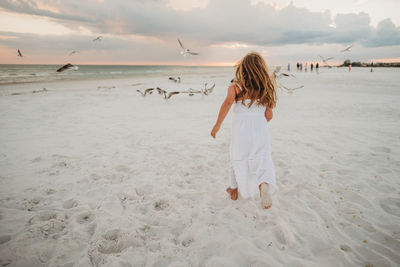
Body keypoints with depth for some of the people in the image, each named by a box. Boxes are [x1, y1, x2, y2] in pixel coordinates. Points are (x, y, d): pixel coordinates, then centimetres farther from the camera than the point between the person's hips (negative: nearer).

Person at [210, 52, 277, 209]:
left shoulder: (236, 87, -6)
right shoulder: (267, 88, 3)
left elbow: (228, 101, -26)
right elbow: (269, 115, 4)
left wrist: (217, 124, -22)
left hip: (241, 133, -1)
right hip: (261, 132, 1)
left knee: (237, 160, 20)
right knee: (263, 163, 8)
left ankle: (234, 191, 39)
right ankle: (264, 185, -25)